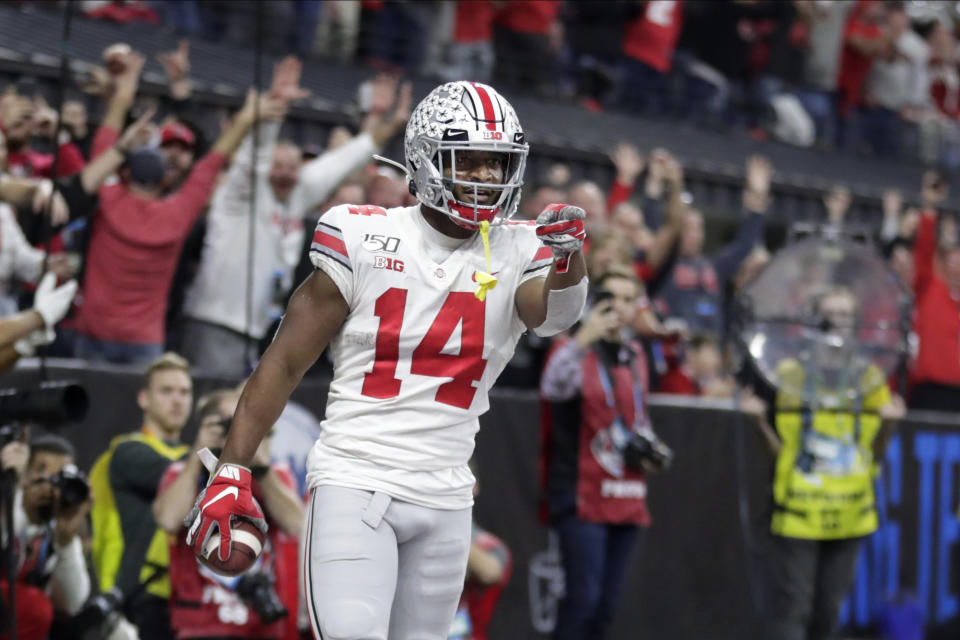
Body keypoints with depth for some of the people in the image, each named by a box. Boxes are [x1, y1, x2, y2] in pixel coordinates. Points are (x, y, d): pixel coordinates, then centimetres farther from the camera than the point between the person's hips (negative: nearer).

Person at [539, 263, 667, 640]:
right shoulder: (578, 351, -7)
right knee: (583, 596, -15)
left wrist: (650, 448, 8)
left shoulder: (635, 357, 15)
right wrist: (583, 338, -42)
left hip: (628, 501, 7)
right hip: (582, 496, -7)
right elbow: (553, 387, -30)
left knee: (608, 602, 8)